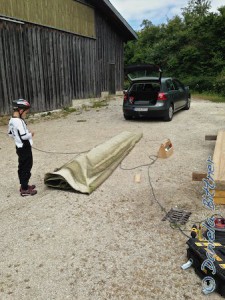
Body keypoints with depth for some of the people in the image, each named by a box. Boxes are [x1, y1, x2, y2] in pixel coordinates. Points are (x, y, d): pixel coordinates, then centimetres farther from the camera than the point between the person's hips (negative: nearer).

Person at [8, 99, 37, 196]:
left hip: (19, 147, 10)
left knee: (22, 167, 18)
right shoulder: (19, 121, -24)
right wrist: (31, 134, -11)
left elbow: (10, 133, 16)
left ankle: (23, 185, 30)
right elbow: (24, 136, -29)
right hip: (25, 148, -10)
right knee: (26, 168, -1)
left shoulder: (11, 120, 6)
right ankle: (24, 189, 6)